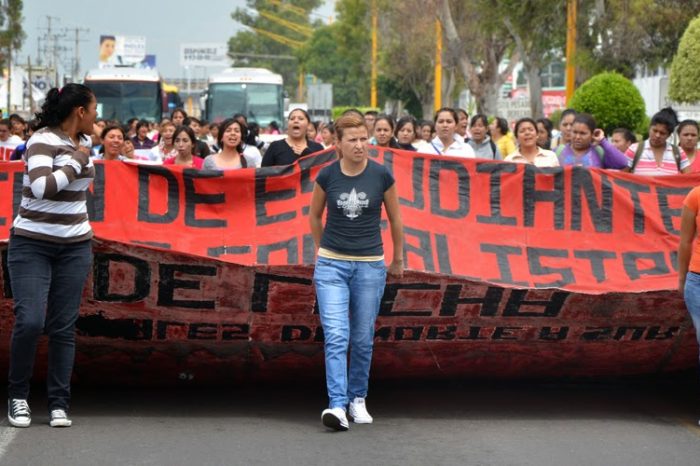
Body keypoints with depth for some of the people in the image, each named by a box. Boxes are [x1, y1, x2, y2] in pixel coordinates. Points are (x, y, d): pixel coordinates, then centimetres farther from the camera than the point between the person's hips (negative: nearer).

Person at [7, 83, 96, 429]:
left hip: (75, 247, 6)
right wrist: (77, 162, -20)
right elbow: (42, 186, -30)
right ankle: (17, 395, 7)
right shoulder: (43, 141, -14)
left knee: (64, 328, 2)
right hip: (32, 245, -6)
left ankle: (59, 404, 8)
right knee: (30, 322, -14)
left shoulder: (82, 141, 8)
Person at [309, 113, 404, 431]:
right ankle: (337, 406, -15)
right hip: (331, 263, 0)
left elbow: (395, 219, 8)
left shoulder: (381, 175, -5)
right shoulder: (327, 175, -4)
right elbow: (314, 216, 14)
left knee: (363, 339, 7)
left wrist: (398, 259, 16)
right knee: (335, 336, -11)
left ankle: (357, 399, 24)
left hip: (370, 265, 0)